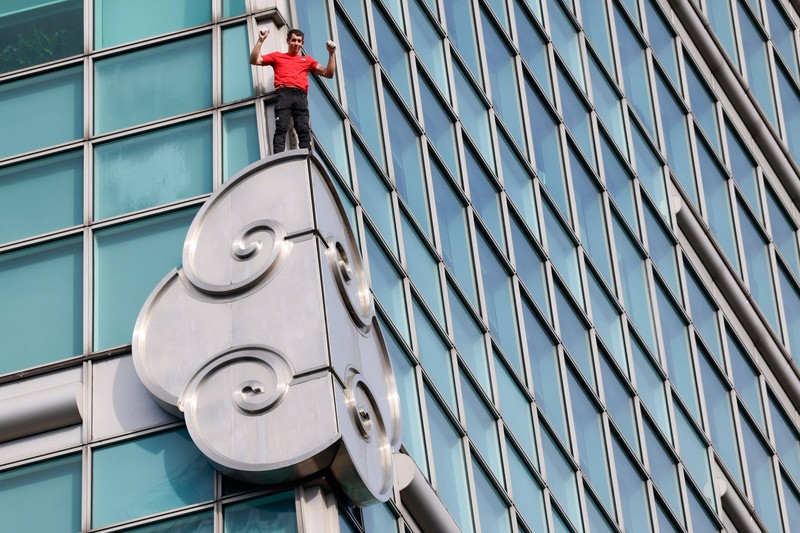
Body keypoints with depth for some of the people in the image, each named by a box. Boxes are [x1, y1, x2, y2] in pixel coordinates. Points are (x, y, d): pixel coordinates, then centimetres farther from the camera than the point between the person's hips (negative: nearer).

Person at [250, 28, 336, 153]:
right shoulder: (277, 56, 26)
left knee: (304, 130, -14)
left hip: (300, 96, 2)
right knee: (281, 128, -18)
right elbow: (254, 60, 19)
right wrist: (260, 40, 11)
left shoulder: (307, 60, 29)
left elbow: (328, 73, 25)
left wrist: (331, 54, 15)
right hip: (284, 94, -1)